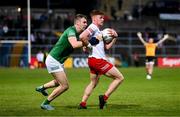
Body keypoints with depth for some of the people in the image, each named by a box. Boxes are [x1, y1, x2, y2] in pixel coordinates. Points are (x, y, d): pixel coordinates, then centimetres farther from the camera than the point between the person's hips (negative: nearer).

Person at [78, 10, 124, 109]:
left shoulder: (99, 31, 20)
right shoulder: (93, 27, -9)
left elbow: (107, 47, 17)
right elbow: (82, 36, -27)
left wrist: (114, 38, 6)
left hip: (93, 60, 10)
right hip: (98, 60, -10)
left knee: (93, 83, 21)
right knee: (119, 77, -4)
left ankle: (82, 104, 19)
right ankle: (104, 97, -5)